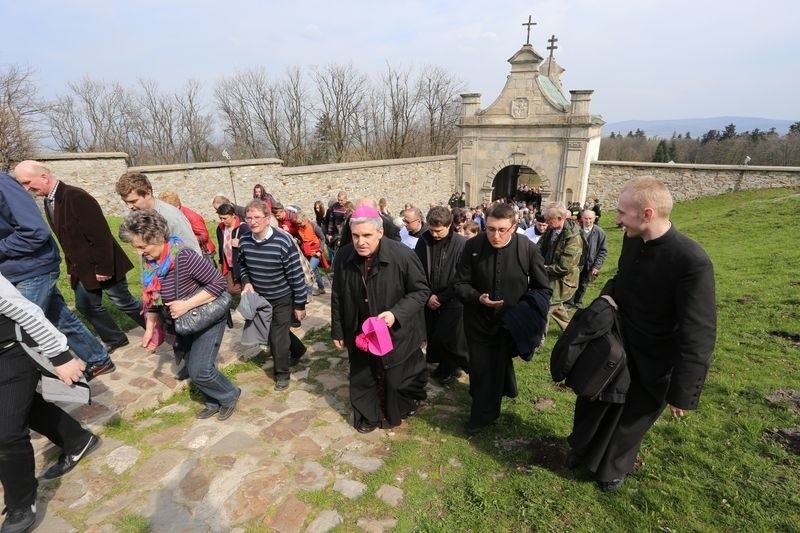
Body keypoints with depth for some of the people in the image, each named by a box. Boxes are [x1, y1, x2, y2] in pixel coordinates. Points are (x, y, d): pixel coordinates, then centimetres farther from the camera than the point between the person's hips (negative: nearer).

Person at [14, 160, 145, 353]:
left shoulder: (77, 197, -21)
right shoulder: (49, 201, 8)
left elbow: (100, 235, -25)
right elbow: (67, 239, 16)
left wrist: (103, 268, -23)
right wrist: (71, 267, 16)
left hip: (101, 266, -9)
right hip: (82, 268, 9)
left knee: (123, 302, 0)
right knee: (86, 305, 14)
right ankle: (115, 339, 29)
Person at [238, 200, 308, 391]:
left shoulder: (283, 241, -26)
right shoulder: (244, 241, -9)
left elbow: (296, 275, -20)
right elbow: (242, 265, 11)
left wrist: (300, 304, -16)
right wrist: (246, 282, -9)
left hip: (283, 299, -6)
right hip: (260, 298, 6)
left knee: (278, 337, 0)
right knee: (272, 332, 20)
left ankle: (282, 373, 24)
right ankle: (297, 350, 47)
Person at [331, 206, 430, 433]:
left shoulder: (402, 256, -23)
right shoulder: (343, 257, -10)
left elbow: (421, 291, -13)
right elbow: (337, 298, 2)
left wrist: (396, 313, -27)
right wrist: (337, 331, 8)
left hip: (396, 334, -3)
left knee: (396, 378, 15)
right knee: (362, 378, 19)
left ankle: (394, 414, 45)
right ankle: (368, 415, 45)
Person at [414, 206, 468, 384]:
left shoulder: (462, 244, -13)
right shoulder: (424, 240, -4)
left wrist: (441, 297, -12)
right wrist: (427, 295, -8)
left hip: (452, 302, -3)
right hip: (429, 301, 4)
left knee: (450, 339, 3)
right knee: (432, 337, 11)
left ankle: (450, 368, 30)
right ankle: (443, 366, 35)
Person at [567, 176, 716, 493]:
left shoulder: (692, 261, -29)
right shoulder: (632, 239, -9)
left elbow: (698, 334, -24)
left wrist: (682, 391, -19)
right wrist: (608, 294, -11)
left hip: (651, 363, -5)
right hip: (615, 345, 6)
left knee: (631, 419, 18)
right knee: (593, 401, 23)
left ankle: (614, 468, 47)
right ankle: (584, 448, 51)